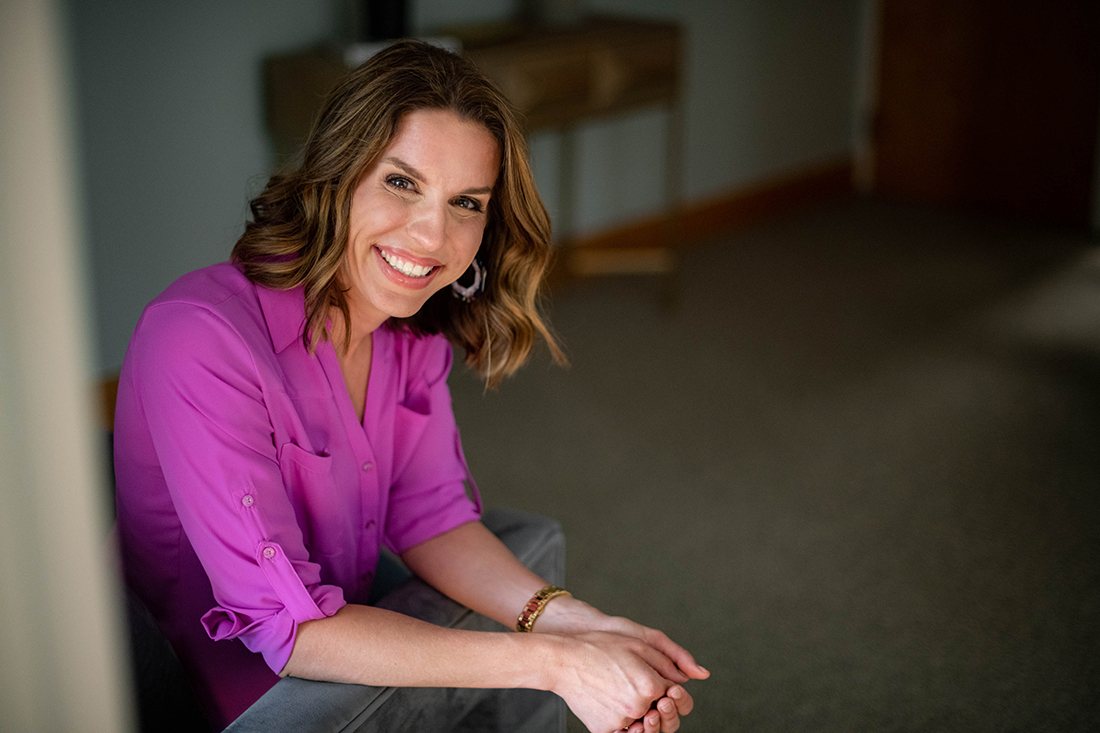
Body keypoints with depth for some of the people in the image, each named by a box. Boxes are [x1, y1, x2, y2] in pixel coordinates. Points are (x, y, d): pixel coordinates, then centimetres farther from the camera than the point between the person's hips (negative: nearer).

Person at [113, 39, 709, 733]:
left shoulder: (414, 329, -4)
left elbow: (431, 512, -2)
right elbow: (285, 626, -27)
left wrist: (572, 622, -19)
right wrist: (550, 662, -30)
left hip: (345, 642, 6)